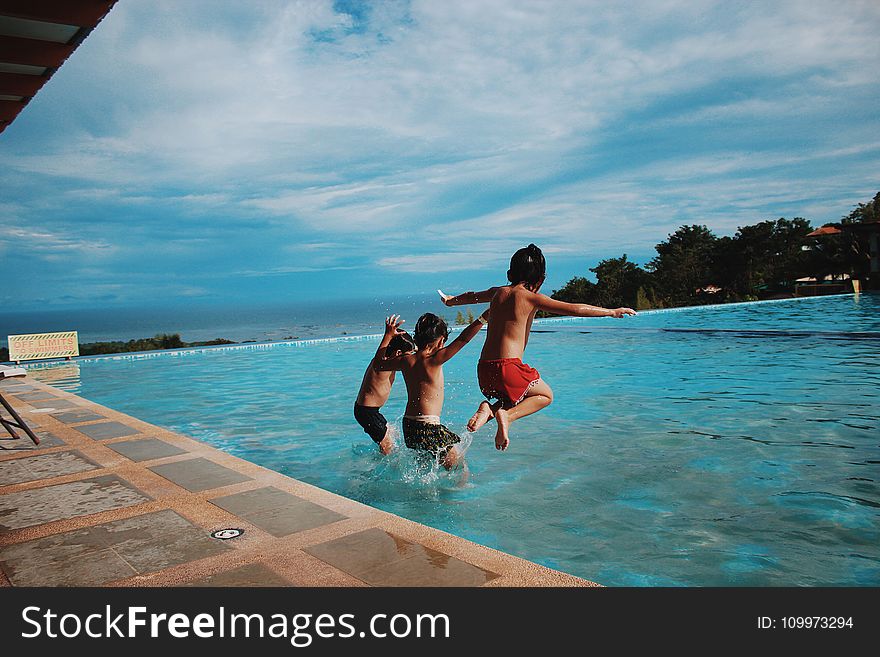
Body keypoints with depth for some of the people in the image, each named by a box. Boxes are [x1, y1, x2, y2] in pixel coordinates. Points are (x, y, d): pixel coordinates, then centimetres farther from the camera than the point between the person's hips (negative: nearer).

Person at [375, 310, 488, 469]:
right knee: (458, 467, 4)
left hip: (408, 426, 7)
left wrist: (388, 335, 26)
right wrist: (484, 317, -19)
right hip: (428, 427, -7)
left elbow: (378, 363, 21)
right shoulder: (434, 360, -14)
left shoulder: (406, 360, 3)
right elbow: (462, 339, -19)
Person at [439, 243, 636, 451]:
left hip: (484, 368, 6)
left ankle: (489, 409, 1)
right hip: (508, 367, -6)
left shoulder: (498, 292, 14)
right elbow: (575, 309, -10)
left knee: (513, 397, 32)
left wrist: (450, 300, 56)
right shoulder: (532, 297, -5)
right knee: (545, 395, 19)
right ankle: (507, 415, -5)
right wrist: (611, 312, -1)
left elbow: (472, 296, 35)